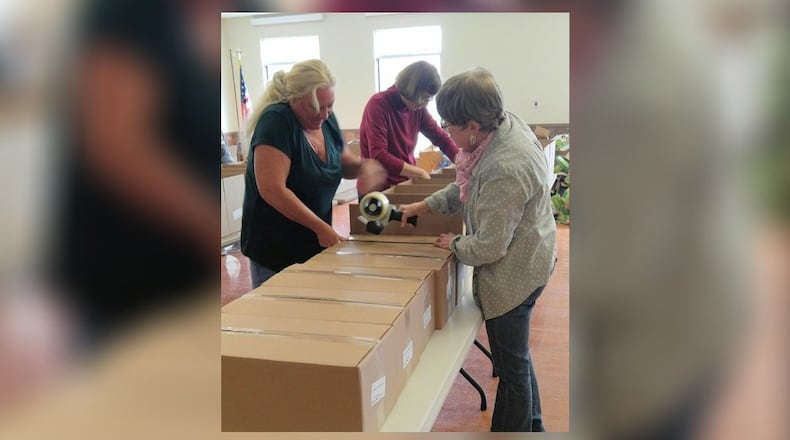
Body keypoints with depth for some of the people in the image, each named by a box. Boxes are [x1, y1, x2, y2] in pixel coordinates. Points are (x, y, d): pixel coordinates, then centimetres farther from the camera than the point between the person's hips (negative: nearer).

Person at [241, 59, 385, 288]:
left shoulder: (326, 120, 1)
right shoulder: (277, 122, -21)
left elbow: (345, 162, 14)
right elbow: (273, 191, -27)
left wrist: (365, 166, -9)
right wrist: (320, 227, -26)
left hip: (315, 244, 7)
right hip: (274, 251, -7)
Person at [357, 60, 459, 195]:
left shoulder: (417, 108, -1)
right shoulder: (378, 104, -19)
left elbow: (440, 136, 7)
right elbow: (378, 155, -27)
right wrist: (419, 172, -27)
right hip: (378, 190, -6)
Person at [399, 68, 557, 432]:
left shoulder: (503, 170, -34)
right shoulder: (506, 122, -6)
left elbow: (488, 247, -26)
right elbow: (468, 187, 9)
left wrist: (455, 245, -7)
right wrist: (426, 205, 5)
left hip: (512, 274, -10)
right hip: (526, 261, 10)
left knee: (511, 365, 11)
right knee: (517, 356, 26)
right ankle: (533, 426, 46)